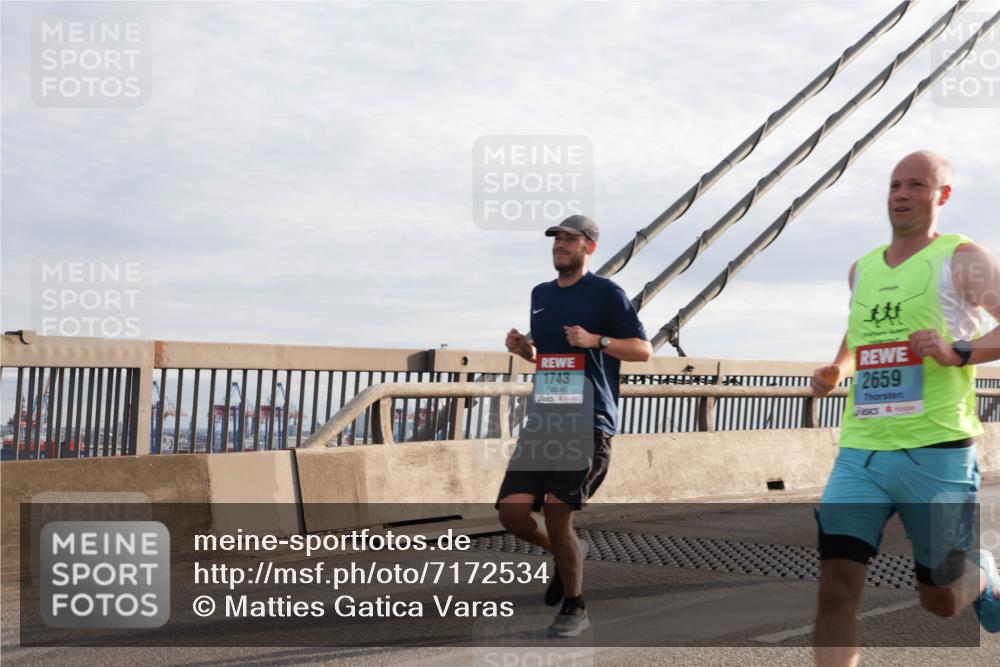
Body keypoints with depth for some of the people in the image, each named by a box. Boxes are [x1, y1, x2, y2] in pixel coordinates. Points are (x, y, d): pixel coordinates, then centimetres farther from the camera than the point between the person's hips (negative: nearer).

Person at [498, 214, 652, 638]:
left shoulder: (606, 293, -1)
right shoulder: (541, 294, 18)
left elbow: (643, 350, -2)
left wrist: (596, 340, -16)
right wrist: (523, 348, 8)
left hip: (588, 423, -6)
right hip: (541, 421, 6)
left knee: (556, 511, -13)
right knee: (512, 512, -5)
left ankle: (575, 609, 7)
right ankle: (568, 552, 26)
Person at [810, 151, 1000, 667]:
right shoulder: (861, 270, 15)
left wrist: (959, 352, -22)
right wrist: (836, 370, 14)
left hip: (937, 451, -4)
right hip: (860, 451, 4)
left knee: (941, 598, 9)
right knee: (835, 585, -11)